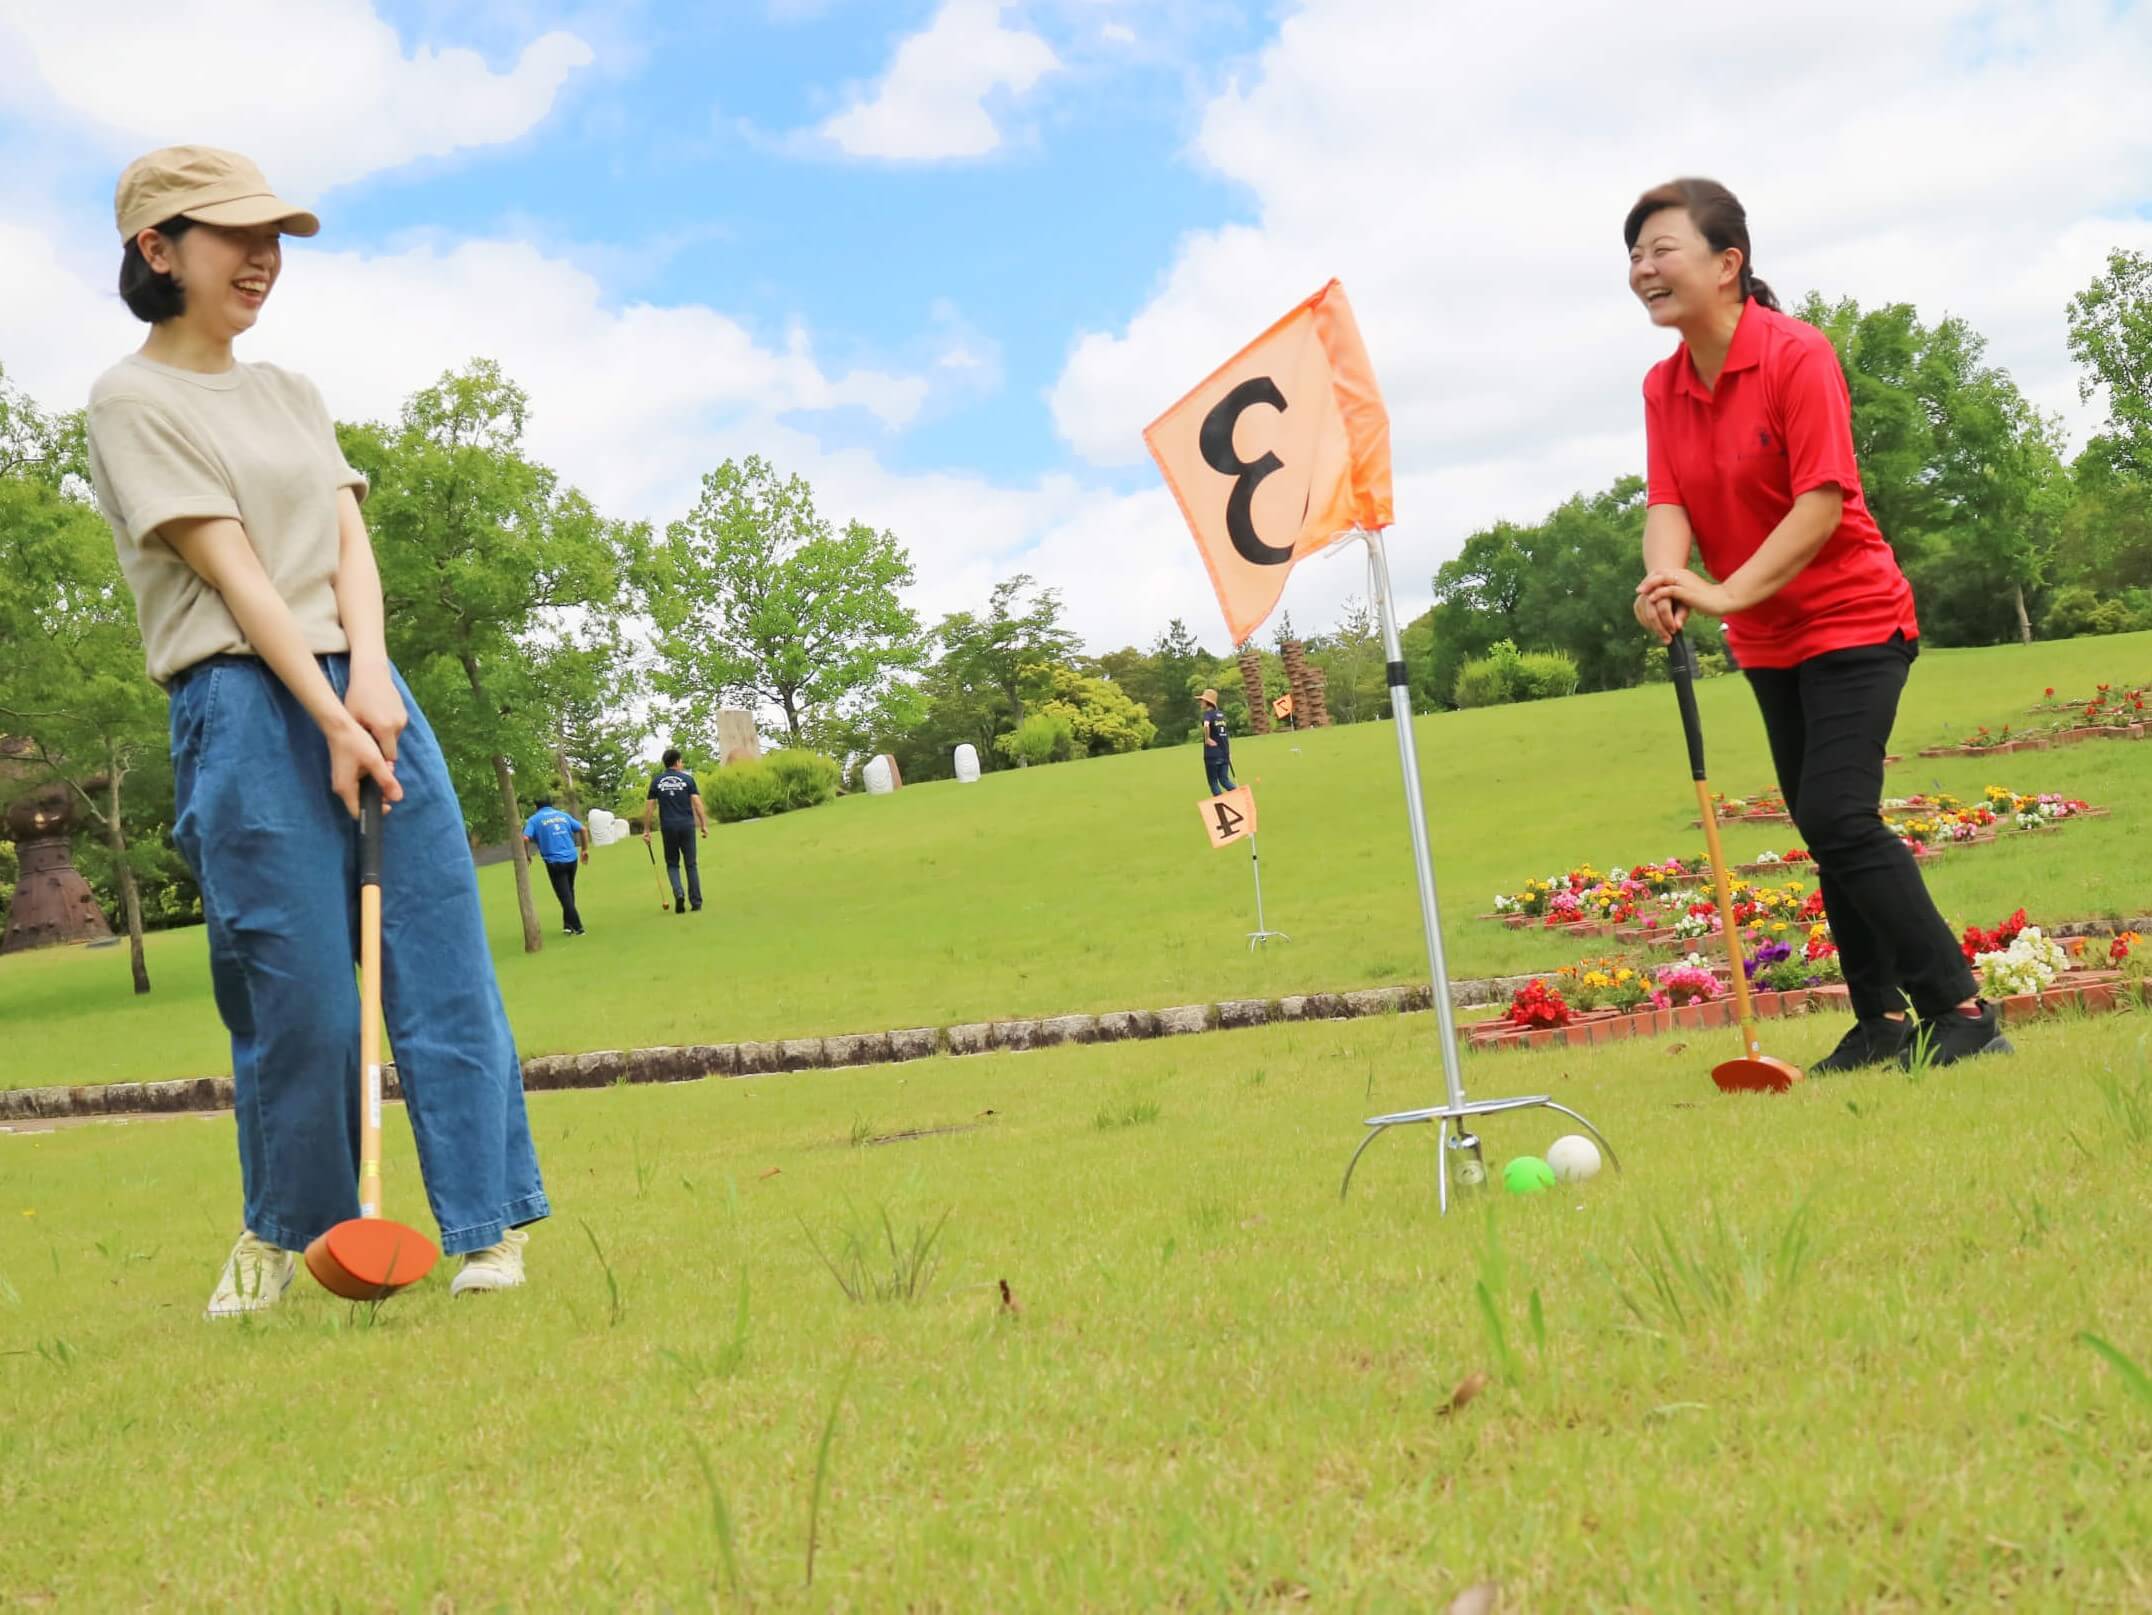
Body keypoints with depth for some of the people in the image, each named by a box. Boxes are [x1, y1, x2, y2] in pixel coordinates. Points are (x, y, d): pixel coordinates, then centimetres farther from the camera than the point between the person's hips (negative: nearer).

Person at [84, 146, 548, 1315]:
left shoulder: (292, 395, 19)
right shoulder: (134, 401, -1)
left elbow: (350, 543, 8)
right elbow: (233, 571, -10)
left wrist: (371, 675, -10)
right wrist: (329, 717, -16)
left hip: (369, 690, 6)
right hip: (247, 708, -6)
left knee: (441, 960, -1)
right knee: (298, 991, -4)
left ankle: (490, 1222, 4)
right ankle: (284, 1232, 16)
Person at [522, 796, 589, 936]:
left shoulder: (534, 819, 3)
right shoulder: (564, 815, 14)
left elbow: (525, 838, -11)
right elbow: (583, 829, 11)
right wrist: (585, 850, 17)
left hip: (554, 862, -4)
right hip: (572, 859, 4)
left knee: (564, 895, -1)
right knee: (569, 892, 20)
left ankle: (577, 927, -6)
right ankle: (568, 924, 24)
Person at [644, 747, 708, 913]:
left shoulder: (657, 782, 4)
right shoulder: (687, 779, 1)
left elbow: (649, 807, 1)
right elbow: (697, 803, -6)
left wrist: (646, 830, 6)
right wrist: (704, 825, -2)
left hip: (668, 827, 1)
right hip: (687, 826, -1)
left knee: (672, 864, 13)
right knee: (691, 864, 8)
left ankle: (679, 893, -12)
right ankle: (696, 903, 7)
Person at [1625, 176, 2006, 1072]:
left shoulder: (1797, 355, -18)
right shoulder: (1662, 386, 2)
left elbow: (1821, 503, -24)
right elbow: (1667, 502, -7)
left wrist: (1727, 593, -33)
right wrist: (1665, 578, -29)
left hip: (1852, 622, -7)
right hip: (1770, 640, 7)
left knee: (1839, 816, -17)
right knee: (1827, 830, 10)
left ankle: (1960, 1009, -9)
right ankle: (1882, 1021, 19)